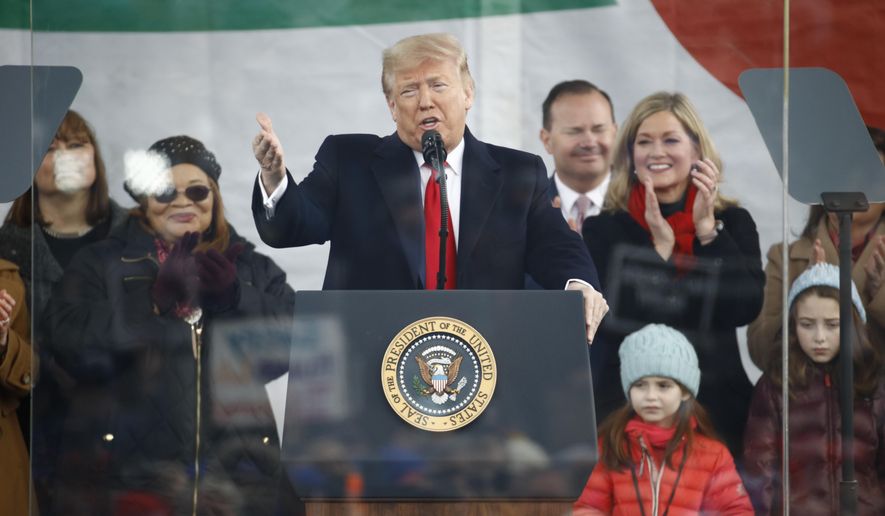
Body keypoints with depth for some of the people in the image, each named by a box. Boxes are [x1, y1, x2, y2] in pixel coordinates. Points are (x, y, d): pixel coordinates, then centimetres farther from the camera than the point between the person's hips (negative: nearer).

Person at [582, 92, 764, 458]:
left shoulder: (732, 222, 6)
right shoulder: (603, 229, 1)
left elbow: (746, 308, -8)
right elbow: (609, 322, -10)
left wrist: (707, 229, -12)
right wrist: (661, 247, -14)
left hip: (717, 401, 1)